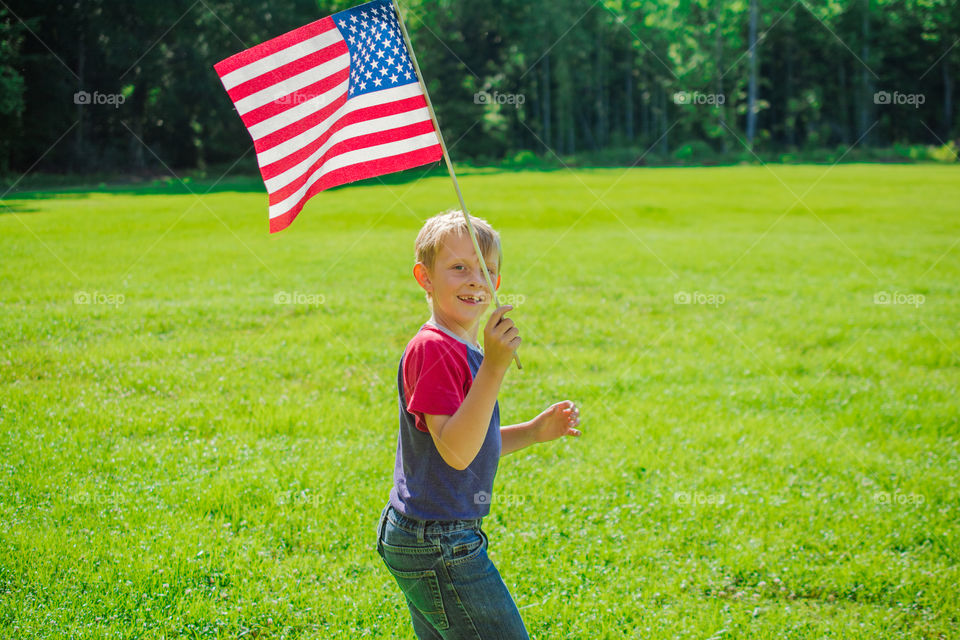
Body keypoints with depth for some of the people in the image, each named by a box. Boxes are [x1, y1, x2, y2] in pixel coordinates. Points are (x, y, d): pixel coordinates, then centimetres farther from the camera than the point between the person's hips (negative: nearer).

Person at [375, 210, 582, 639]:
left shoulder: (463, 349, 14)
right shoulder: (432, 349, -18)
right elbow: (455, 451, -28)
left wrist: (534, 431, 10)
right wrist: (494, 366, -33)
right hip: (437, 545, -10)